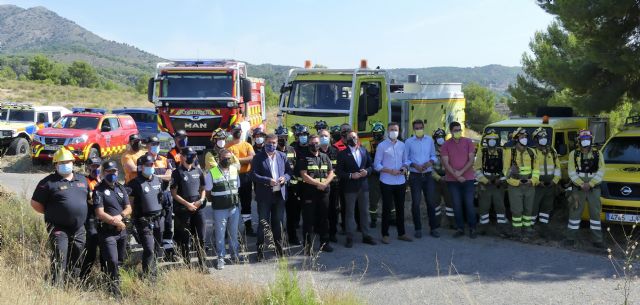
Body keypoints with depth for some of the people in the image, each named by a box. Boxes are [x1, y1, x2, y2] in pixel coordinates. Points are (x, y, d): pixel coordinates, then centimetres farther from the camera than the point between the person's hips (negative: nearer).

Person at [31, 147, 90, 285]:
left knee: (76, 263, 14)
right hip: (59, 229, -6)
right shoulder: (49, 182, -5)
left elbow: (89, 197, 24)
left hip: (79, 230, 6)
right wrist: (52, 214, -4)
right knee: (59, 261, -12)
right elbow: (35, 203, -4)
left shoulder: (82, 180, 11)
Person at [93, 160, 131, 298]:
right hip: (107, 231, -6)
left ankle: (111, 282, 31)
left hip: (122, 231, 6)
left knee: (120, 260, 13)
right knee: (113, 261, -11)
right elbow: (100, 214, -13)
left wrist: (120, 216, -11)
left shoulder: (121, 188, 13)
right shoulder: (99, 190, -6)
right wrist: (116, 222, -13)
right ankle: (115, 289, 2)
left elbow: (128, 208, 8)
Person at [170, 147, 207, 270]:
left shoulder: (198, 171, 10)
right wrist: (187, 204, -12)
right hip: (183, 210, -3)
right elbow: (174, 193, -4)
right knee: (185, 239, 4)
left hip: (198, 208, 3)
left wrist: (201, 200, -1)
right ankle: (187, 264, 12)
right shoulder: (177, 173, -2)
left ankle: (202, 264, 12)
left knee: (200, 237, 4)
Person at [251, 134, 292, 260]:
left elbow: (289, 171, 11)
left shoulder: (282, 156, 9)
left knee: (278, 222, 13)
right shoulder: (258, 157, -3)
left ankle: (279, 247, 25)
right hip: (264, 196, -3)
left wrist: (285, 178, -11)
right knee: (263, 224, 0)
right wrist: (268, 181, -21)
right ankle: (260, 249, 9)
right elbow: (254, 175, -10)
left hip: (280, 194, 3)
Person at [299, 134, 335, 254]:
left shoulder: (325, 157, 14)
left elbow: (331, 173, 9)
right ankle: (307, 245, 5)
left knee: (324, 218, 11)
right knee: (309, 219, -2)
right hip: (309, 193, -4)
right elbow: (304, 176, -9)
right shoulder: (304, 158, 0)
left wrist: (324, 184, -9)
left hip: (324, 193, 4)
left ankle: (324, 243, 22)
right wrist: (319, 183, -14)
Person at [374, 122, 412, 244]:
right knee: (387, 208, 2)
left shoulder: (402, 145, 8)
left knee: (400, 208, 12)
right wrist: (390, 171, -18)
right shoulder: (382, 146, -5)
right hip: (387, 182, -4)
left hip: (400, 182, 4)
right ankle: (385, 235, 12)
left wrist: (404, 168, -8)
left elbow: (405, 160, 14)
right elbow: (376, 165, -7)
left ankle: (401, 233, 23)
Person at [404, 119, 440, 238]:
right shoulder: (409, 142, -3)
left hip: (428, 175, 2)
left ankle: (433, 228, 14)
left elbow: (434, 155, 11)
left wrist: (430, 162, -10)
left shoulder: (429, 140, 5)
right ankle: (418, 229, 11)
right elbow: (405, 159, -3)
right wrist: (414, 165, -18)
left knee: (430, 201, 5)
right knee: (416, 202, 2)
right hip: (415, 176, -2)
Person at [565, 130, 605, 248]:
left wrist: (590, 184, -14)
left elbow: (601, 172, -1)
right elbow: (572, 172, -3)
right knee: (575, 212, 2)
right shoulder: (573, 154, 4)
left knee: (595, 213, 3)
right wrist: (581, 184, -15)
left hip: (594, 188, 1)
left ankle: (597, 239, 9)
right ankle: (571, 237, 9)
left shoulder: (598, 153, 6)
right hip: (578, 188, -1)